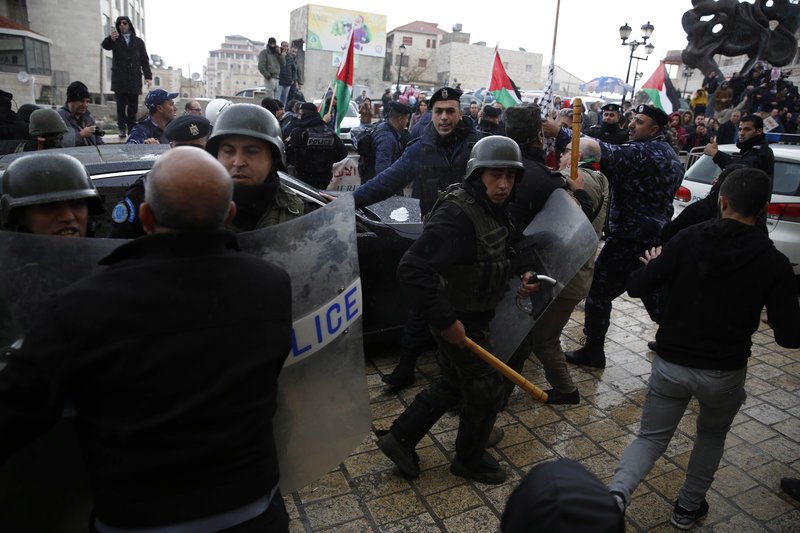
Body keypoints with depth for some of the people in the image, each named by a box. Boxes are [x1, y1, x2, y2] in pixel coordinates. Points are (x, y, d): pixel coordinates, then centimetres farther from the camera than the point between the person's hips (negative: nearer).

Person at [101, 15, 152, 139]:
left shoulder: (138, 42, 15)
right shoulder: (115, 40, 11)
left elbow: (144, 60, 12)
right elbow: (105, 45, -10)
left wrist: (148, 76, -1)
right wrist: (110, 39, -33)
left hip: (134, 78, 1)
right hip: (119, 78, -1)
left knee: (133, 106, 0)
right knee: (121, 105, -5)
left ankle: (132, 129, 5)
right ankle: (122, 129, -3)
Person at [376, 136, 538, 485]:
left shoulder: (492, 208, 3)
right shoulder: (456, 214, -27)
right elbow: (412, 270, -34)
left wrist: (520, 276, 4)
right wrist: (446, 320, -29)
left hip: (473, 314, 9)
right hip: (460, 321, -9)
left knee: (453, 384, 22)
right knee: (487, 390, 7)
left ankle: (401, 439, 34)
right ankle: (470, 460, 32)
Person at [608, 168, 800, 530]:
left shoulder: (688, 240, -9)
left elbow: (636, 288, -9)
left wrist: (654, 266, 12)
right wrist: (766, 311, 11)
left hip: (670, 364, 0)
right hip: (724, 373, 0)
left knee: (651, 438, 15)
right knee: (712, 435, 29)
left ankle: (616, 493, -12)